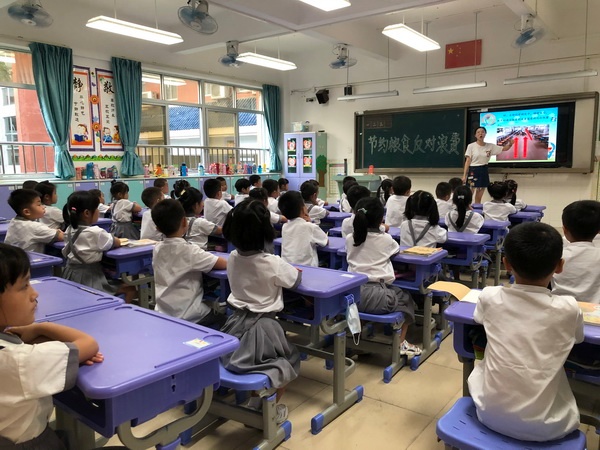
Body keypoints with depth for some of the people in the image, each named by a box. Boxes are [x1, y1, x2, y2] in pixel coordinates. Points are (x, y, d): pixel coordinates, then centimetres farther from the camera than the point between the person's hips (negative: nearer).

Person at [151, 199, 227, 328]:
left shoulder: (157, 249, 0)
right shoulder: (189, 250, -19)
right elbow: (224, 264, -19)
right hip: (188, 317, -6)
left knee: (213, 312, 26)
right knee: (223, 318, 17)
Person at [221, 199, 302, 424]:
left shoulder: (232, 258, -2)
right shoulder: (273, 263, -18)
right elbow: (297, 279, 0)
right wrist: (293, 269, 21)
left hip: (235, 325, 5)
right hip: (262, 327, -5)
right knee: (291, 359, 19)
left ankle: (256, 399, 22)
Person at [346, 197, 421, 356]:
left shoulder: (350, 238, 6)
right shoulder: (385, 239, -1)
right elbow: (397, 249, 20)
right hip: (375, 297, -4)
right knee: (406, 298, 24)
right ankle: (401, 343, 23)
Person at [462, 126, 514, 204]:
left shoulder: (490, 146, 5)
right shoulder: (471, 146, -4)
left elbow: (505, 149, 8)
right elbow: (468, 161, -6)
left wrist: (510, 144, -15)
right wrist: (464, 175, -12)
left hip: (484, 171, 4)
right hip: (473, 171, -4)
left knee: (479, 198, 9)